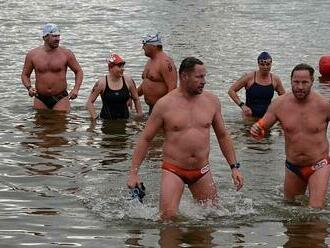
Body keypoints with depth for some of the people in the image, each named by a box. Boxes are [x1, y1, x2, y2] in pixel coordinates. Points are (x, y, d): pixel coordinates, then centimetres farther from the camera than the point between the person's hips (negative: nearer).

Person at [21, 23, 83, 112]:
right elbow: (25, 75, 11)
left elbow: (79, 71, 7)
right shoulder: (32, 54, 1)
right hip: (40, 100, 2)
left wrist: (76, 89, -7)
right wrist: (29, 87, -9)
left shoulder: (66, 53, -2)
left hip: (61, 99, -1)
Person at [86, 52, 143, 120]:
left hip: (124, 119, 2)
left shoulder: (128, 81, 3)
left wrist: (140, 115, 10)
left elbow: (136, 100, 16)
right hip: (106, 120, -2)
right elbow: (90, 102, 2)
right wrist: (95, 118, -6)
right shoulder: (102, 83, -4)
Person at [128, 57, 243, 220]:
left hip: (202, 171, 4)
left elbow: (223, 136, 14)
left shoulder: (211, 101, 3)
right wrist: (133, 173, -7)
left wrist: (234, 167, 9)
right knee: (168, 217, -17)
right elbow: (145, 139, -1)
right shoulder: (165, 104, -7)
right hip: (173, 170, -4)